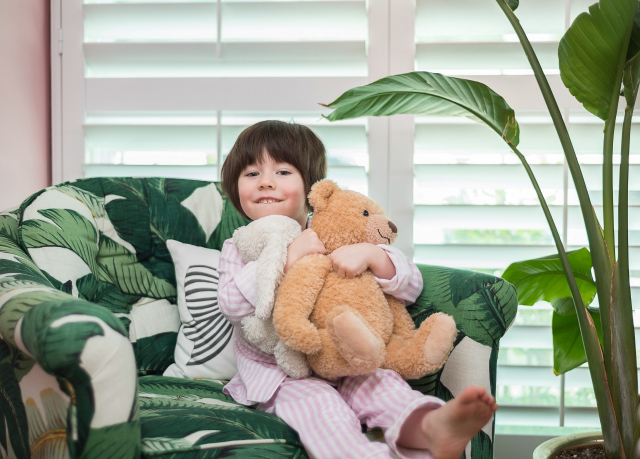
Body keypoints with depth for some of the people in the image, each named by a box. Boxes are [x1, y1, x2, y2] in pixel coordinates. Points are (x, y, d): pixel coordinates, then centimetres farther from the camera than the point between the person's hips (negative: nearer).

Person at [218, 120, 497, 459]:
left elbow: (411, 286, 2)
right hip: (276, 377, -2)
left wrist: (370, 254, -19)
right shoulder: (239, 248, 6)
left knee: (380, 380, -28)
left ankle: (431, 427, -58)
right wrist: (287, 257, -21)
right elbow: (232, 305, -17)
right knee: (314, 400, -32)